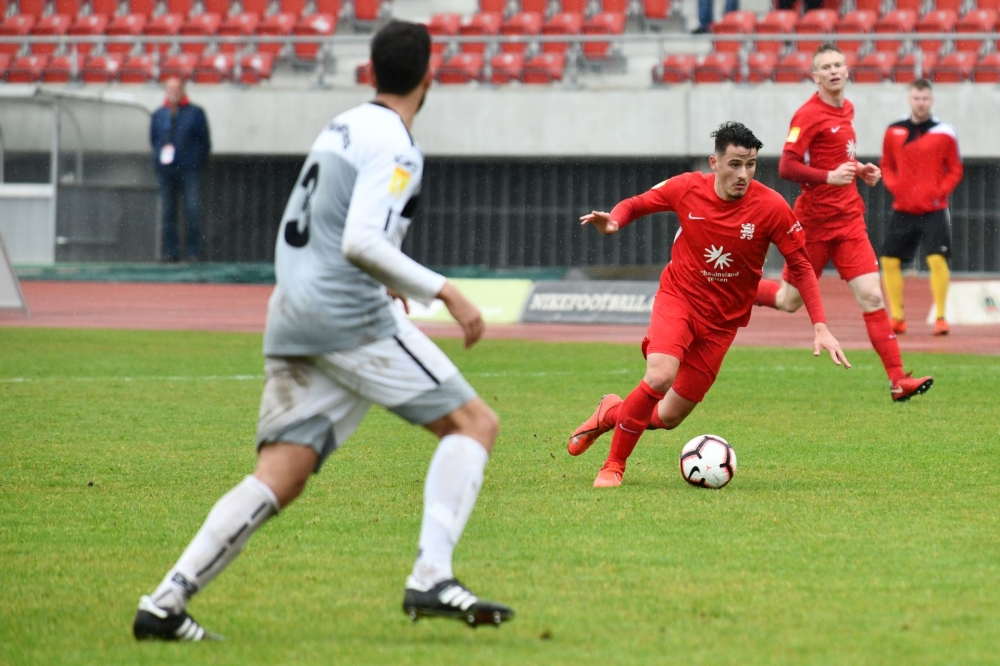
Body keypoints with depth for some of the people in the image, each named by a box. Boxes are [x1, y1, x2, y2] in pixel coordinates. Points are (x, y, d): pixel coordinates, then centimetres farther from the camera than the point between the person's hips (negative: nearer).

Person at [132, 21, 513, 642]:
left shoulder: (343, 125, 18)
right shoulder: (394, 147, -9)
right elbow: (361, 243, -21)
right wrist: (444, 292, -18)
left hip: (292, 319, 8)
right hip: (351, 317, -8)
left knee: (279, 478, 4)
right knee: (474, 422, -1)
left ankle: (166, 601, -8)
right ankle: (432, 578, -16)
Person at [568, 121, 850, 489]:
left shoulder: (771, 207, -17)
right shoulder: (687, 189, -13)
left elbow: (801, 266, -7)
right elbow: (636, 204, 4)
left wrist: (820, 327, -14)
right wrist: (613, 220, -20)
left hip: (722, 320, 1)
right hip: (678, 297, -1)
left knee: (669, 417, 2)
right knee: (660, 378, -29)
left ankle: (613, 413, 36)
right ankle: (614, 465, -6)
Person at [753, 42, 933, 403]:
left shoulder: (846, 109, 12)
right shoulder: (808, 115, -13)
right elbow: (787, 167, -19)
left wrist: (858, 169, 10)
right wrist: (829, 177, -30)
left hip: (849, 220, 6)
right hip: (815, 221, -6)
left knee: (872, 296, -6)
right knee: (790, 300, 6)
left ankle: (898, 379, -10)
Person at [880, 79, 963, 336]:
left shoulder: (944, 133, -1)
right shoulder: (894, 132, 6)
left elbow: (955, 170, 3)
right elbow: (887, 166, 15)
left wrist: (940, 192, -9)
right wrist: (894, 187, -2)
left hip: (933, 211, -3)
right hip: (902, 211, 3)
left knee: (937, 259, -16)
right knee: (889, 260, 2)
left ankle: (940, 317, -8)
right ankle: (897, 318, 13)